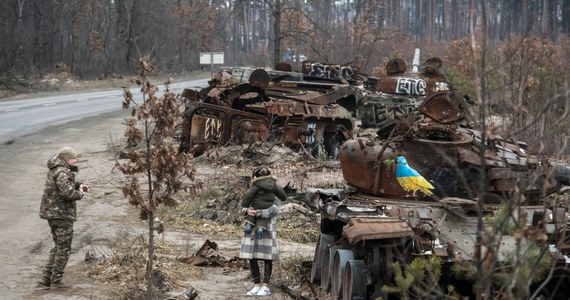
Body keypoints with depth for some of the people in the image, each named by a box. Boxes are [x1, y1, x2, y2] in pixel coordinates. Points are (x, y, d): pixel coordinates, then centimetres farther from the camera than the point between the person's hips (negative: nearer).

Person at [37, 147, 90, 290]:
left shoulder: (54, 170, 13)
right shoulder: (62, 172, -17)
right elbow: (67, 193, -29)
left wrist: (78, 185, 15)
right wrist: (80, 193, -9)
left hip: (51, 212, 10)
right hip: (62, 214, -9)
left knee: (58, 247, 17)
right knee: (64, 249, 0)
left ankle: (46, 279, 12)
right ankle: (56, 281, 2)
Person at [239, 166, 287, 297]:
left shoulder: (275, 193, -2)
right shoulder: (253, 191, 13)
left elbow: (274, 210, -14)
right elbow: (244, 206, 8)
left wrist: (258, 213, -23)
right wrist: (247, 211, -15)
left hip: (267, 227, -5)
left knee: (267, 258, -1)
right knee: (251, 257, 3)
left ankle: (266, 286, 4)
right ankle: (257, 285, 9)